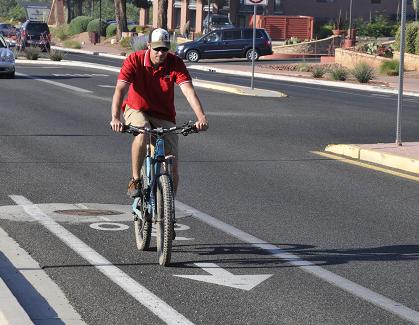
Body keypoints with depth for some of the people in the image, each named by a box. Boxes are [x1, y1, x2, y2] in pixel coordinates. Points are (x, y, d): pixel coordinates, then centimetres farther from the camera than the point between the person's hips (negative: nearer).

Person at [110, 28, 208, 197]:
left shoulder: (175, 64, -15)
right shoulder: (134, 61, -18)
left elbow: (189, 91, -26)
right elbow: (120, 89, -28)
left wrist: (201, 118, -42)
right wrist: (115, 118, -44)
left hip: (163, 116, 2)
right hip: (136, 110, -2)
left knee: (172, 166, -5)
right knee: (143, 133, -38)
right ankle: (135, 180, -21)